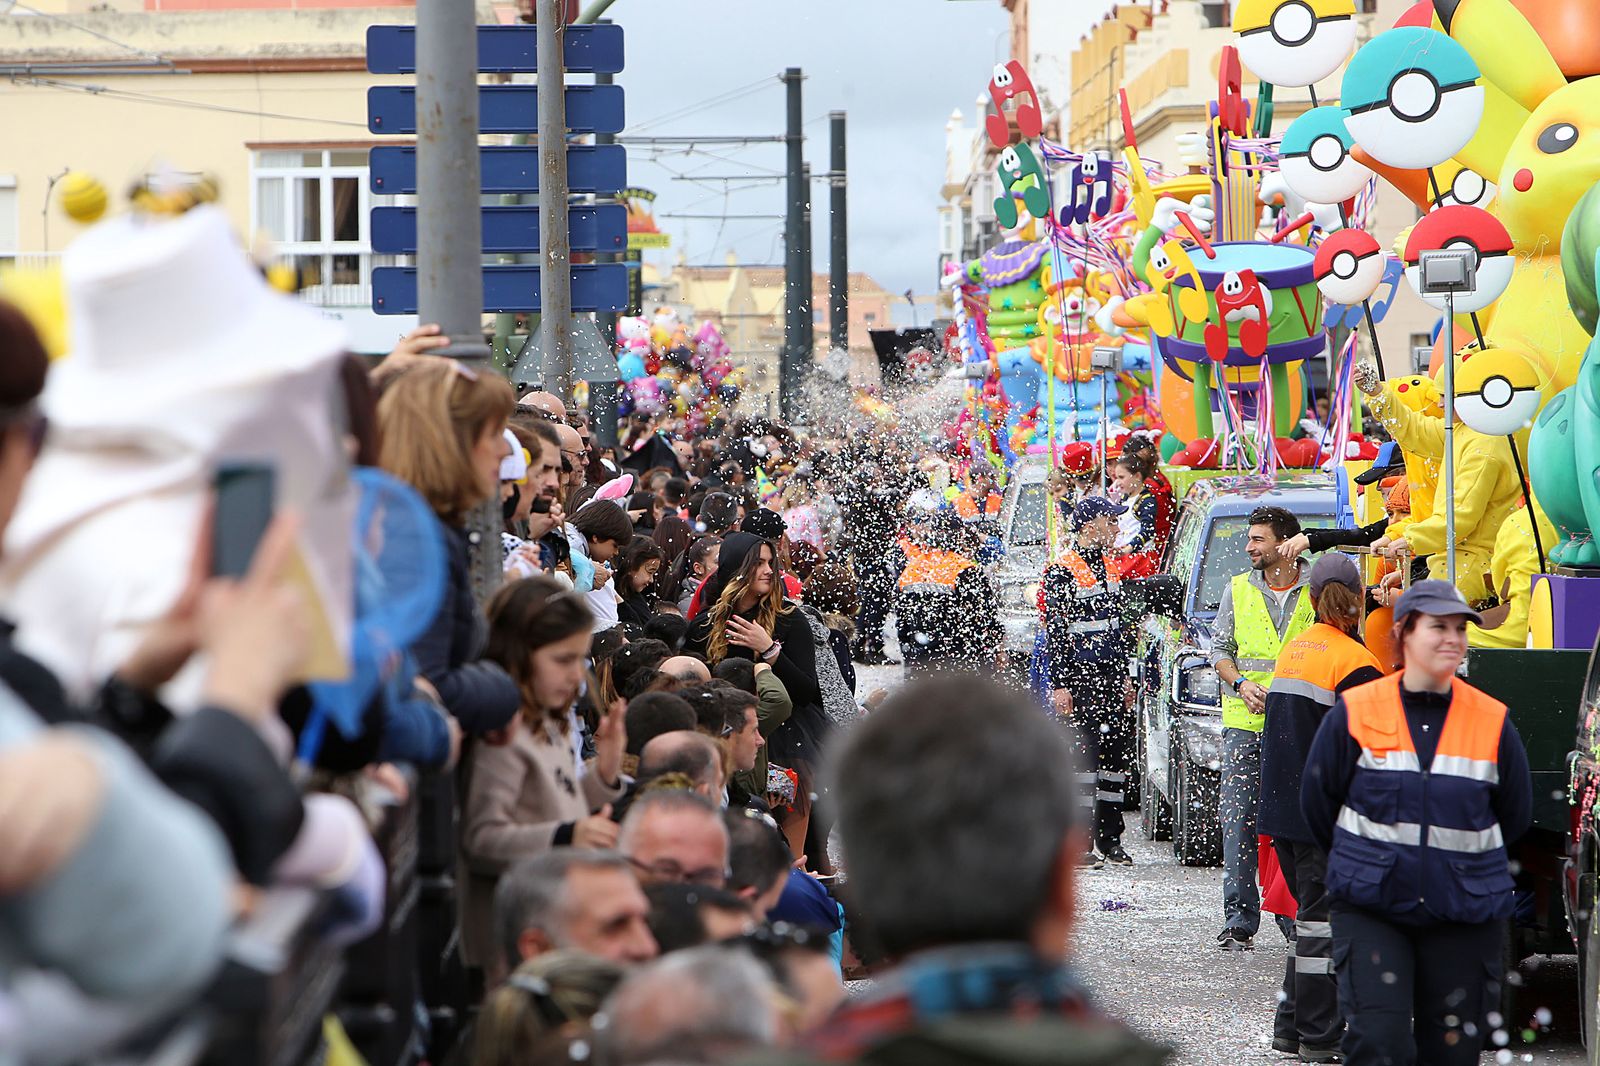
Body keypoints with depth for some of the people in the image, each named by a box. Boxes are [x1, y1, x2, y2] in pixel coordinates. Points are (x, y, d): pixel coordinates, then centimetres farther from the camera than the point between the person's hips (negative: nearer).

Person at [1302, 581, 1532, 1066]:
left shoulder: (1492, 721, 1)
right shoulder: (1356, 712, -3)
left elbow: (1516, 813, 13)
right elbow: (1317, 799, 8)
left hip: (1465, 914, 1)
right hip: (1370, 906, -1)